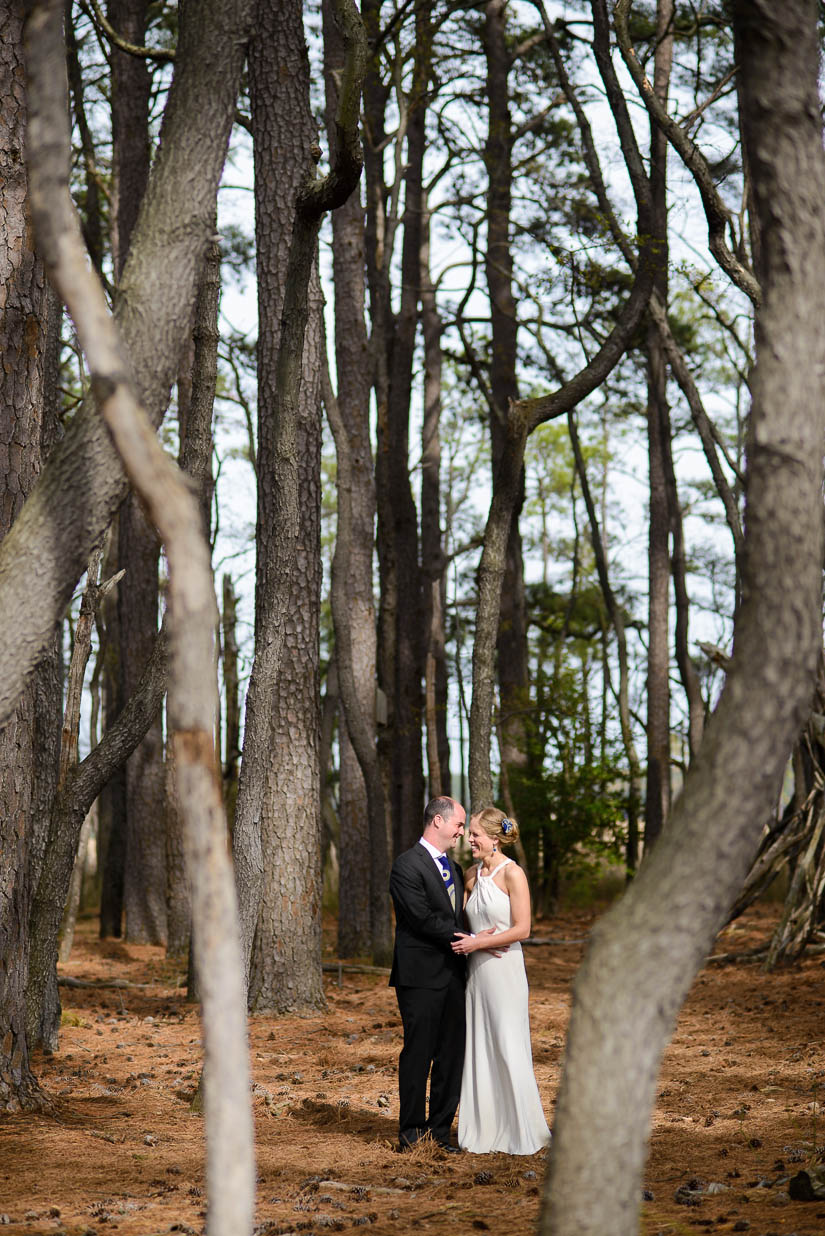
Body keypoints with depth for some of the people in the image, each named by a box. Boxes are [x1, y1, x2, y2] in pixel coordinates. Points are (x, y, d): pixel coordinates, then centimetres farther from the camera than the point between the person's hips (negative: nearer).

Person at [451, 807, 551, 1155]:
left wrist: (476, 943, -14)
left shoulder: (512, 874, -9)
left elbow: (522, 929, -13)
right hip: (476, 970, 7)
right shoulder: (472, 875, 11)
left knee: (508, 1048, -3)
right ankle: (485, 1130, 15)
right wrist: (476, 940, -4)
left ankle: (522, 1132, 7)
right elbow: (462, 921, 18)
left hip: (504, 970, -7)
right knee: (478, 1049, 8)